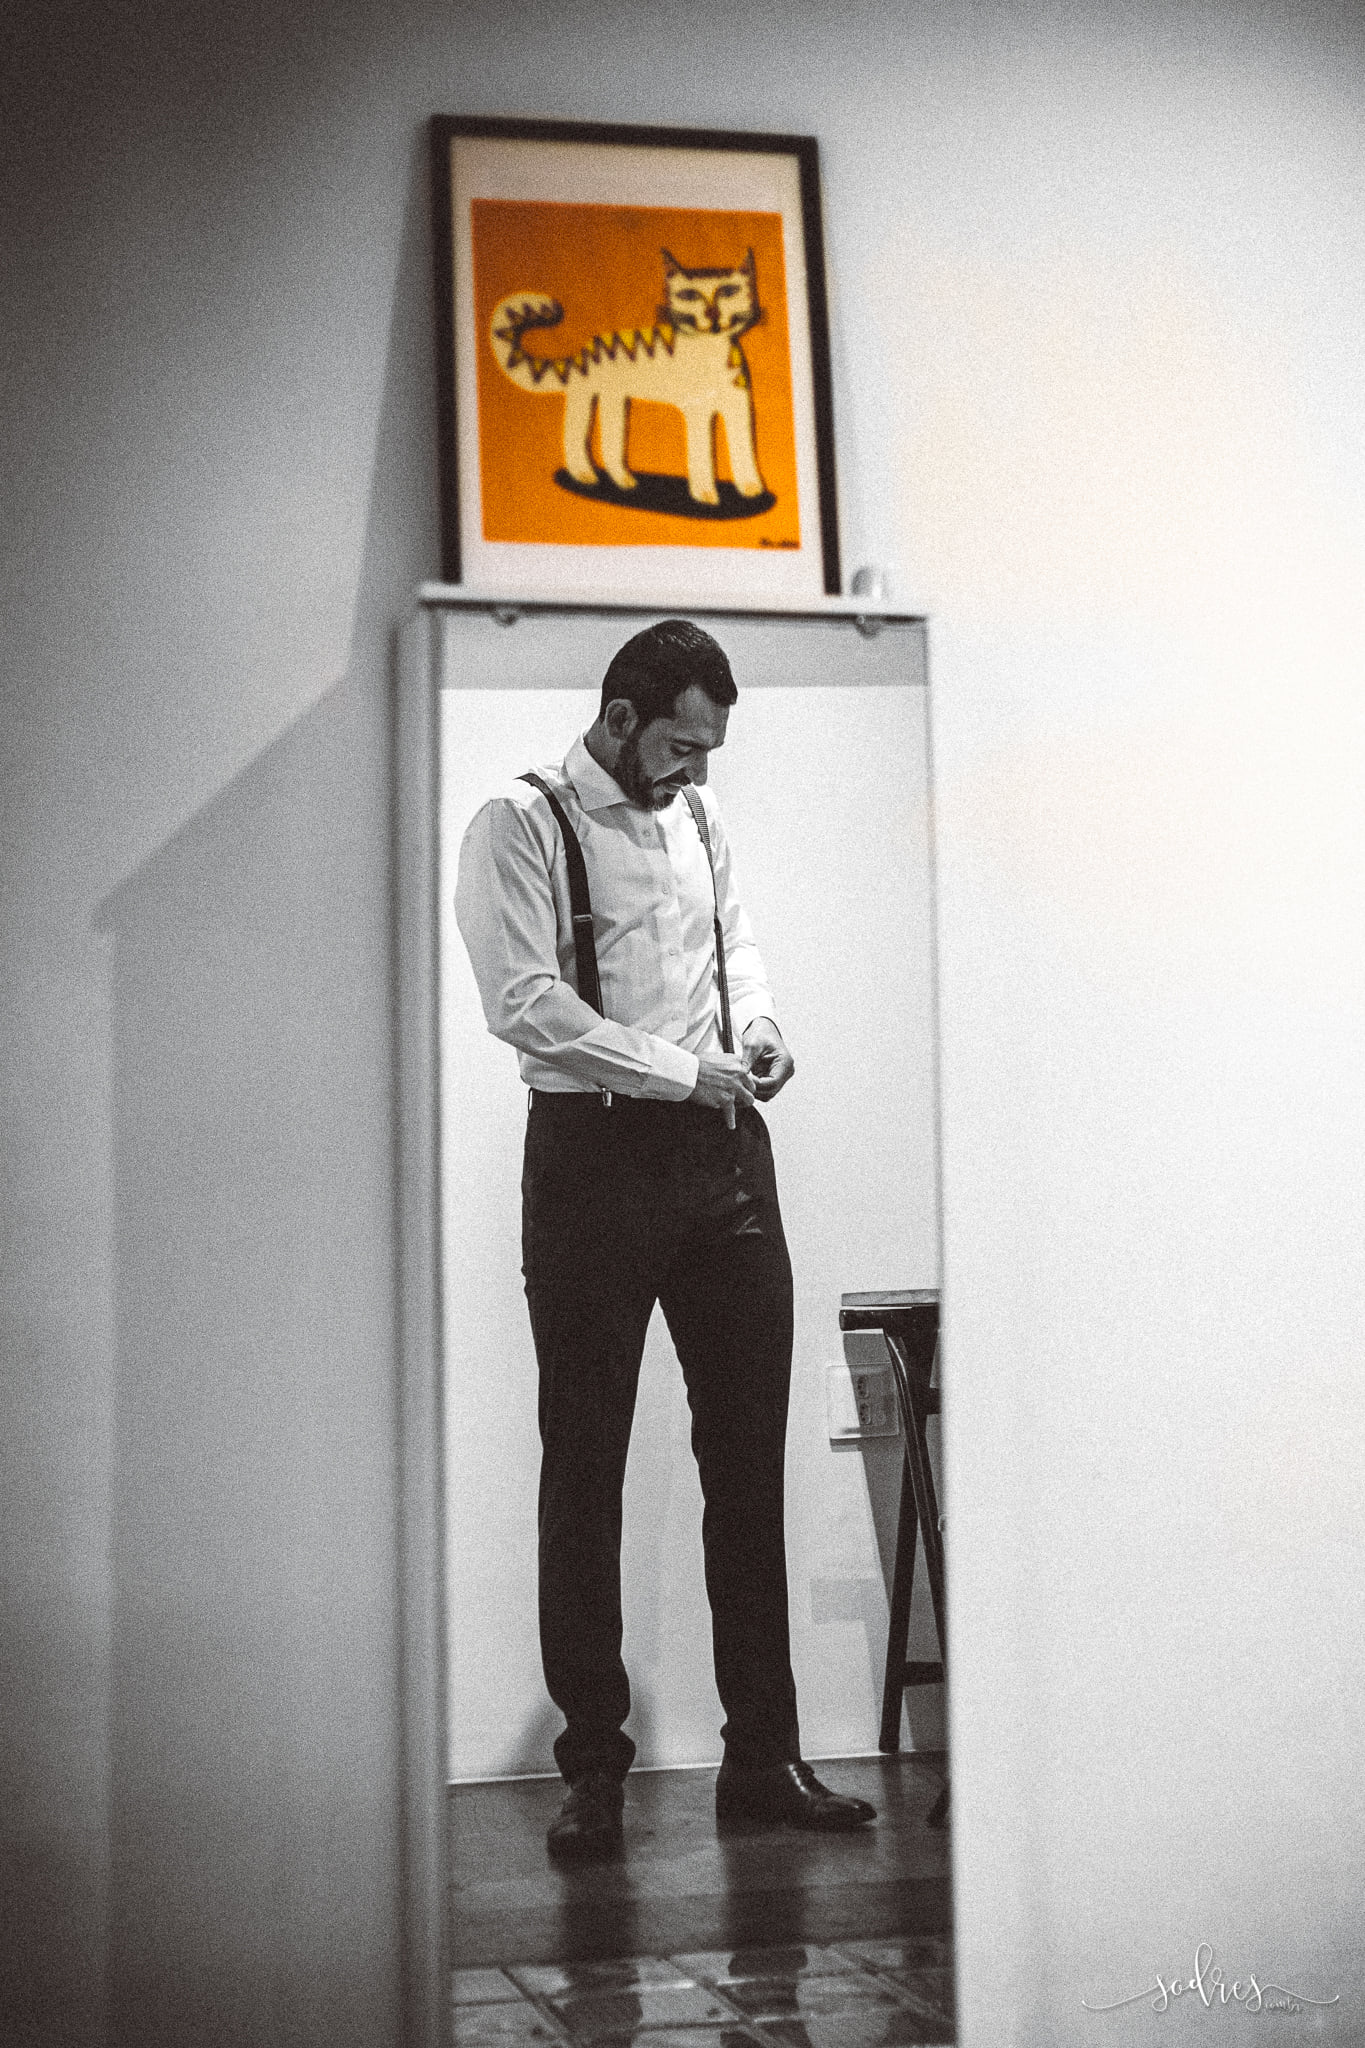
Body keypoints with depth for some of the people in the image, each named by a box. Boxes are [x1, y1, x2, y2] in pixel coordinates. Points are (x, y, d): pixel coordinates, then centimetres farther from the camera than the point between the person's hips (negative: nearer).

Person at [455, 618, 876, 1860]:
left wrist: (756, 1026, 8)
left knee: (750, 1455, 5)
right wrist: (679, 1071, -14)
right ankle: (595, 1769, 8)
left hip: (724, 1153, 6)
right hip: (596, 1154, -6)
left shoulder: (699, 819, 17)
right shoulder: (522, 828, -5)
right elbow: (525, 1002, -15)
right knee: (586, 1468, 0)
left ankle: (763, 1756, 12)